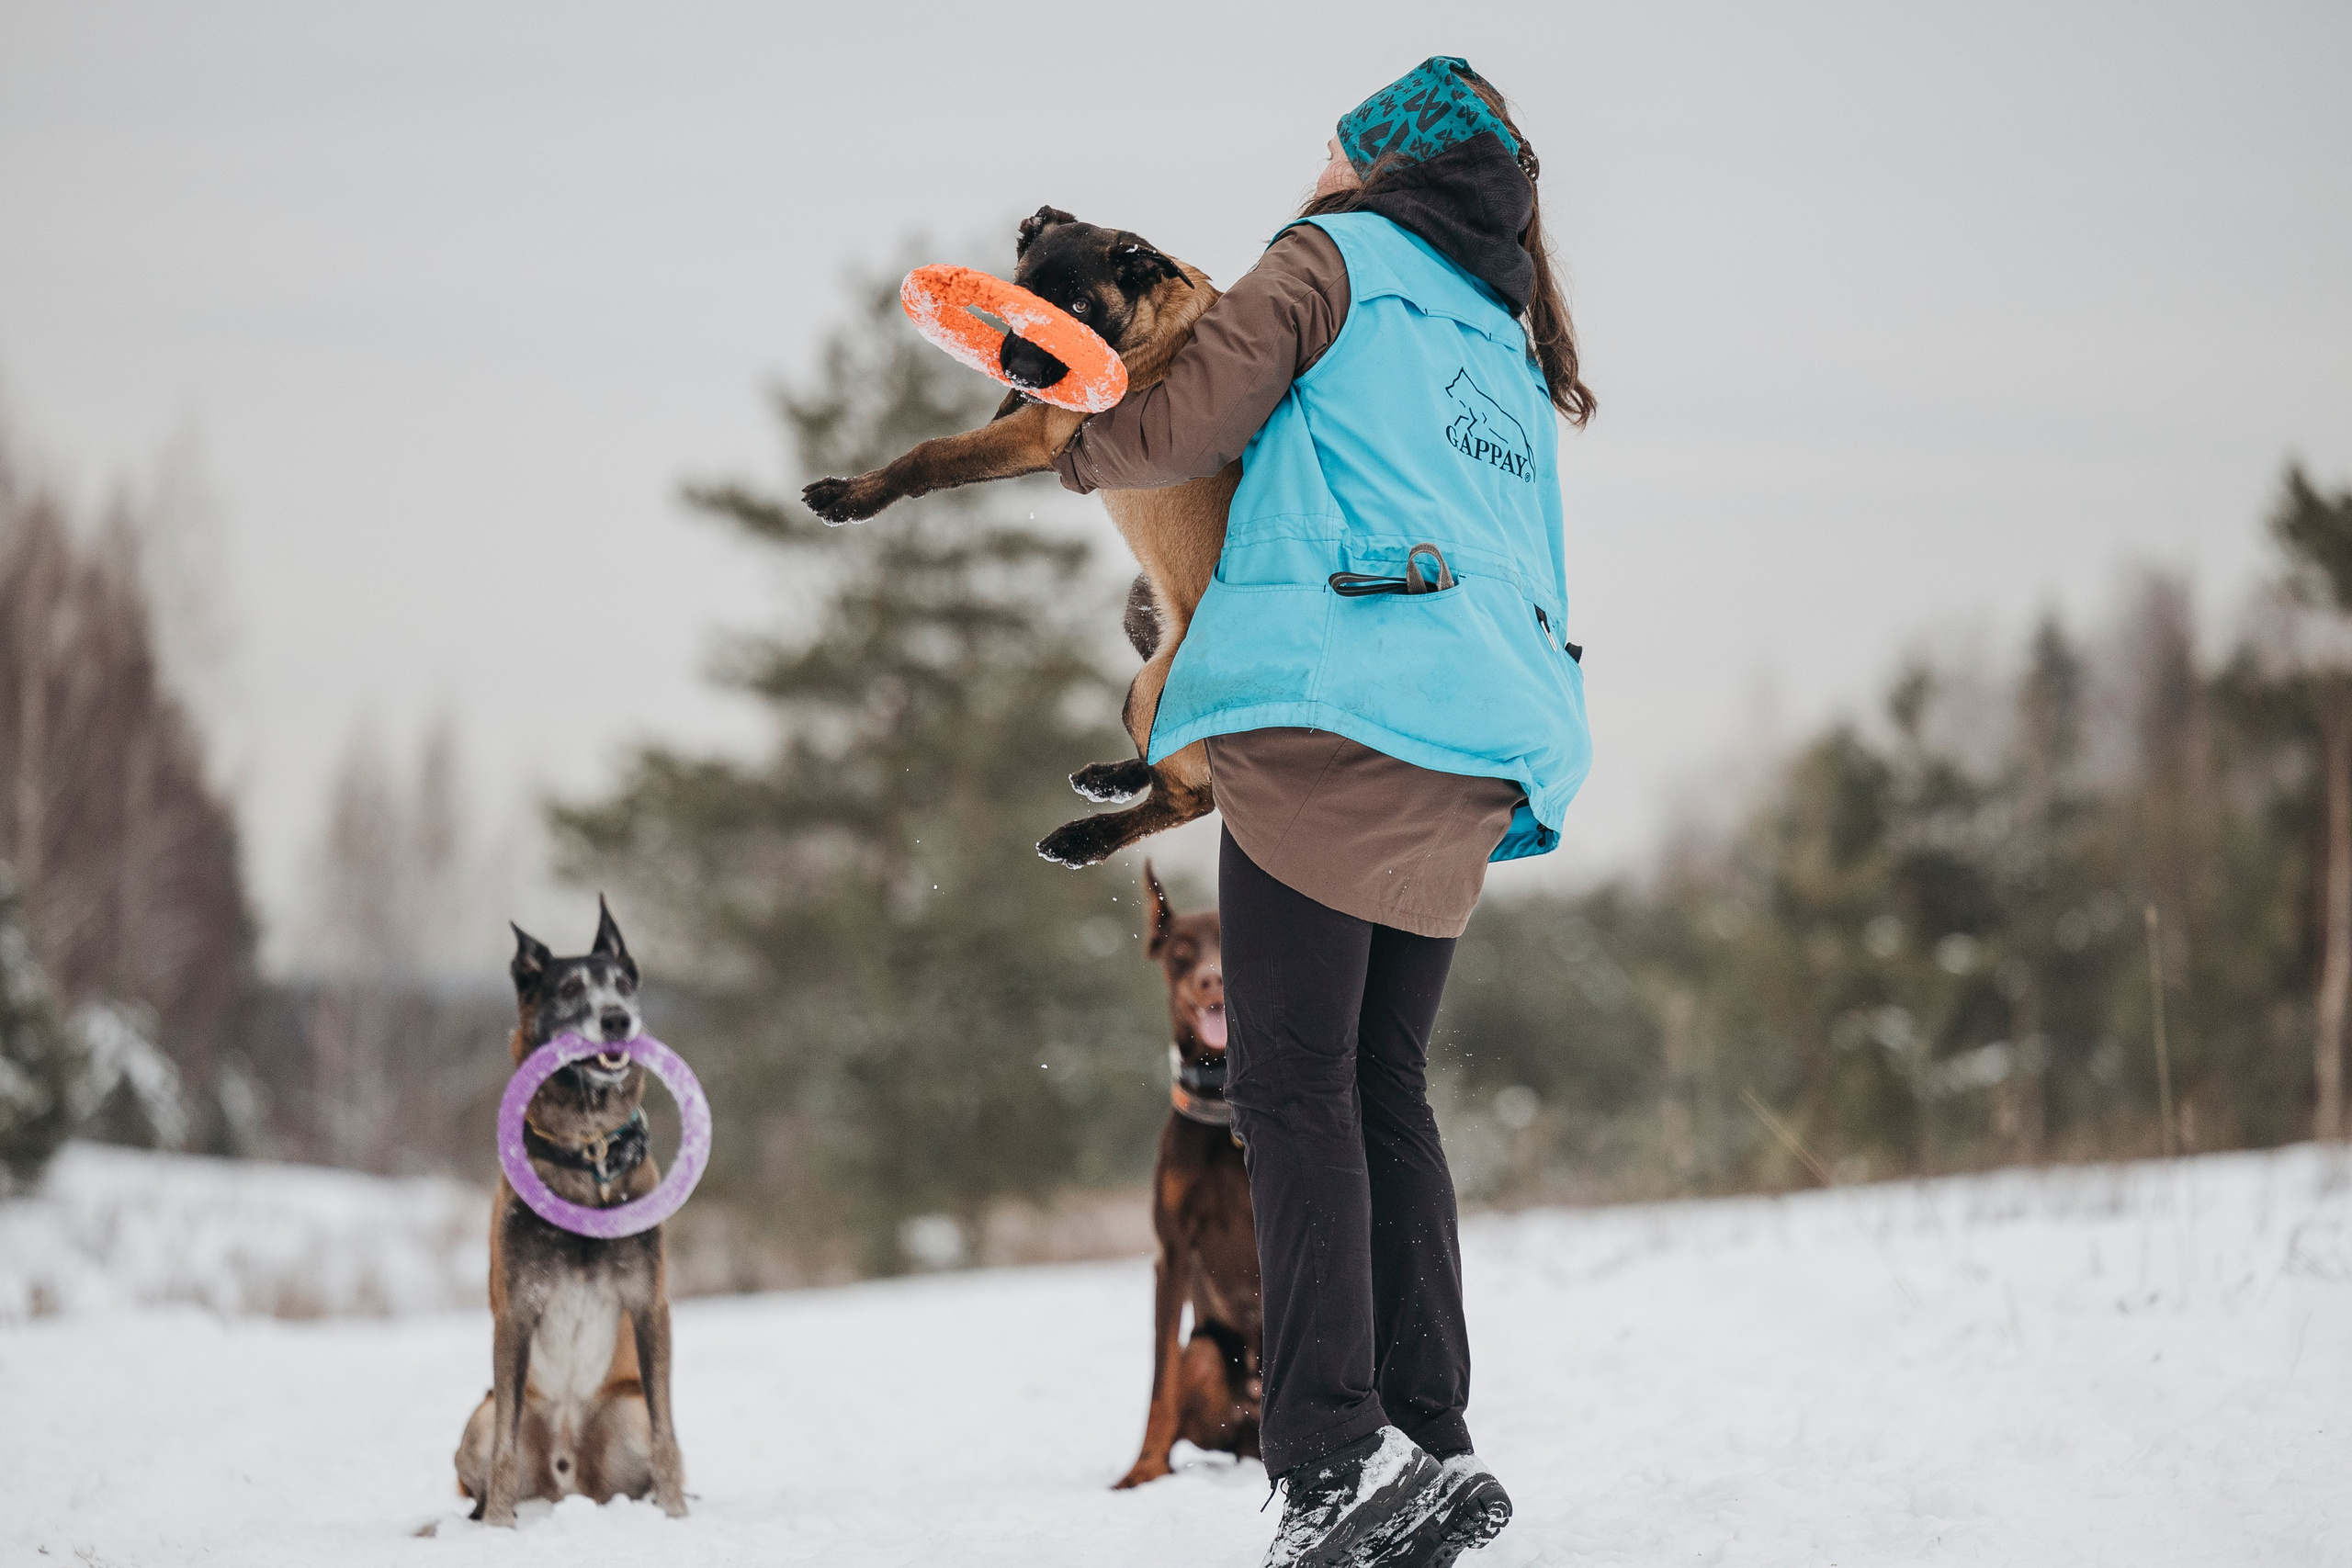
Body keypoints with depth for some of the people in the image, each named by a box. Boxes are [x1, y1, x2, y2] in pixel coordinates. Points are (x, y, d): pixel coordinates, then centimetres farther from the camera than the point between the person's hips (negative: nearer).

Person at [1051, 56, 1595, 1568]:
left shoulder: (1335, 260, 6)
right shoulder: (1511, 360, 27)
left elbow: (1187, 425, 1)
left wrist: (1073, 450, 21)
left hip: (1336, 716, -7)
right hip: (1470, 759, 7)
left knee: (1299, 1087, -9)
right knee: (1386, 1091, 11)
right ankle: (1429, 1443, 4)